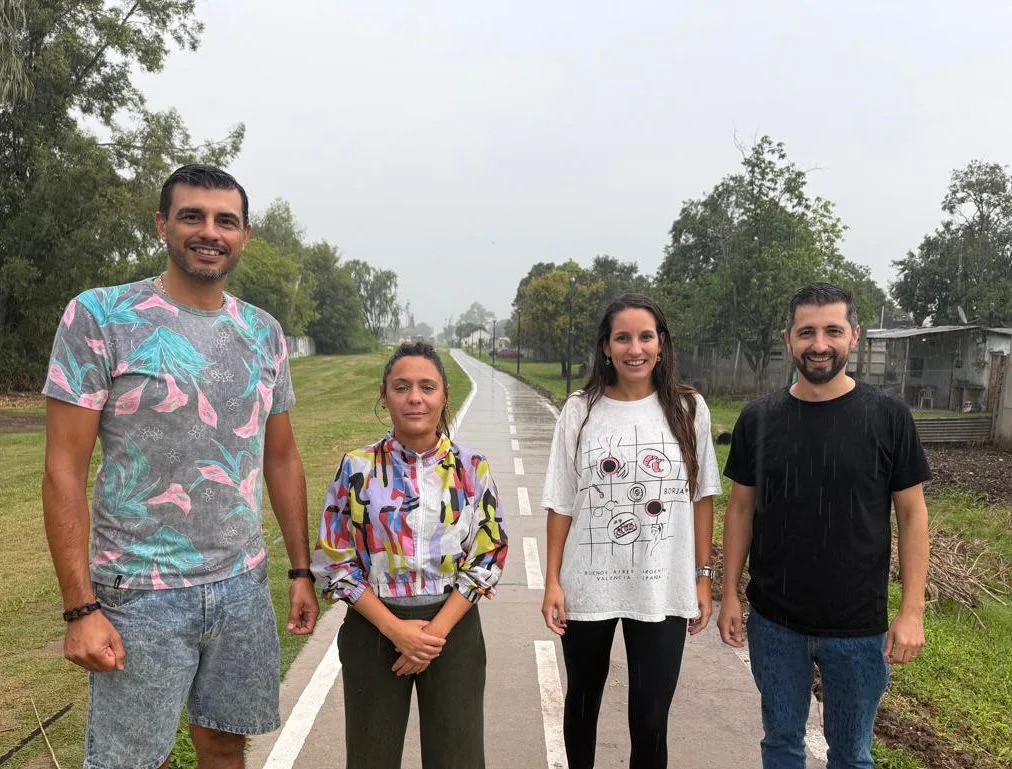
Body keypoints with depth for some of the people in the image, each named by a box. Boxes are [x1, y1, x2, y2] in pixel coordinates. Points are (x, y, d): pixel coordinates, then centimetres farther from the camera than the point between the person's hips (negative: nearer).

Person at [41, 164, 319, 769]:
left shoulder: (264, 332, 6)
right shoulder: (99, 316, -8)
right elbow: (65, 472, -9)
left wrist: (302, 571, 10)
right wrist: (80, 608, -13)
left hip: (243, 584, 4)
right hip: (142, 592, -4)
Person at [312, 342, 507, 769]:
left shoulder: (472, 469, -2)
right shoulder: (357, 468, -5)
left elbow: (488, 557, -1)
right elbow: (335, 562, -4)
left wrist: (438, 629, -11)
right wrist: (394, 628, -12)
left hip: (453, 627, 0)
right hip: (374, 629, 0)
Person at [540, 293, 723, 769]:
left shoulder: (688, 410, -3)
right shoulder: (580, 411, -4)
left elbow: (702, 497, 3)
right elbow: (561, 504, 0)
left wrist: (703, 577, 2)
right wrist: (552, 581, -2)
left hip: (663, 590, 0)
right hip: (588, 586, 1)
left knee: (650, 718, 4)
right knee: (582, 702, 19)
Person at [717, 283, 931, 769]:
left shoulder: (888, 417, -7)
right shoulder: (758, 418, -3)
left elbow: (911, 514, -4)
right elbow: (741, 509, 4)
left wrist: (912, 610, -8)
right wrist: (730, 594, 1)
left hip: (858, 626, -1)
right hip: (773, 621, 2)